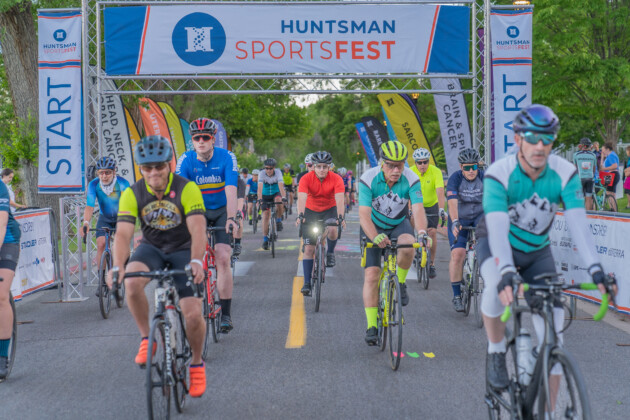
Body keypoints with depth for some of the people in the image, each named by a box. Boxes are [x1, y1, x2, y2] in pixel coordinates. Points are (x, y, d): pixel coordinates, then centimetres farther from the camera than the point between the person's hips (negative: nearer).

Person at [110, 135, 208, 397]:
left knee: (193, 315, -15)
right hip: (152, 248, 2)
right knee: (132, 282, -33)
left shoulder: (187, 189, -20)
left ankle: (197, 364, 15)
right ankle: (146, 338, -9)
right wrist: (118, 266, -40)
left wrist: (196, 261, -48)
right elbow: (123, 234, -21)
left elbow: (198, 230, -30)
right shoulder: (132, 194, -13)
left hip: (183, 250, -2)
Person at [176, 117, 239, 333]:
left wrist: (231, 218, -41)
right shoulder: (186, 160, -13)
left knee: (223, 259, -15)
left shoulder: (226, 158, -18)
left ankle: (226, 314, -9)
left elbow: (231, 190, -28)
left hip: (222, 211, -2)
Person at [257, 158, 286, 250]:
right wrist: (260, 199, -47)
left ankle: (279, 220, -11)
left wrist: (283, 197, -49)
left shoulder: (278, 172, -21)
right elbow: (260, 187, -32)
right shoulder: (262, 174, -21)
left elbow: (281, 185, -34)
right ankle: (265, 239, -4)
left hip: (276, 193, -1)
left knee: (278, 200, -35)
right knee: (265, 215, -10)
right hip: (265, 195, 1)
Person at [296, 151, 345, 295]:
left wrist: (340, 217, -48)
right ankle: (307, 283, -2)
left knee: (332, 231, -33)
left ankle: (330, 252, -1)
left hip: (329, 210, 0)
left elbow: (339, 200, -32)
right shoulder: (306, 179, -22)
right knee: (309, 249, -6)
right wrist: (300, 216, -50)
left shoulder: (336, 179, -22)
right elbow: (301, 198, -33)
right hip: (311, 211, 0)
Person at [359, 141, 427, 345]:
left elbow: (418, 209, -31)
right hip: (373, 227, -1)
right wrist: (375, 237, -50)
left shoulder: (411, 179, -22)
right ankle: (371, 327, -5)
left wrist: (422, 232, -52)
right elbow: (364, 214, -32)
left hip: (399, 224, 1)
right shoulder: (368, 179, -26)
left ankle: (400, 283, -5)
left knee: (407, 246, -34)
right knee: (371, 275, -12)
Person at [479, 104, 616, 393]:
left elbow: (578, 224, -27)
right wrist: (506, 272, -53)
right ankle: (496, 351, -9)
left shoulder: (565, 173, -19)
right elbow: (498, 228, -38)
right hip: (499, 249, -3)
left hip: (537, 252, 3)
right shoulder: (498, 174, -27)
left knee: (552, 331, -8)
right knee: (497, 288, -37)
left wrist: (595, 269, -40)